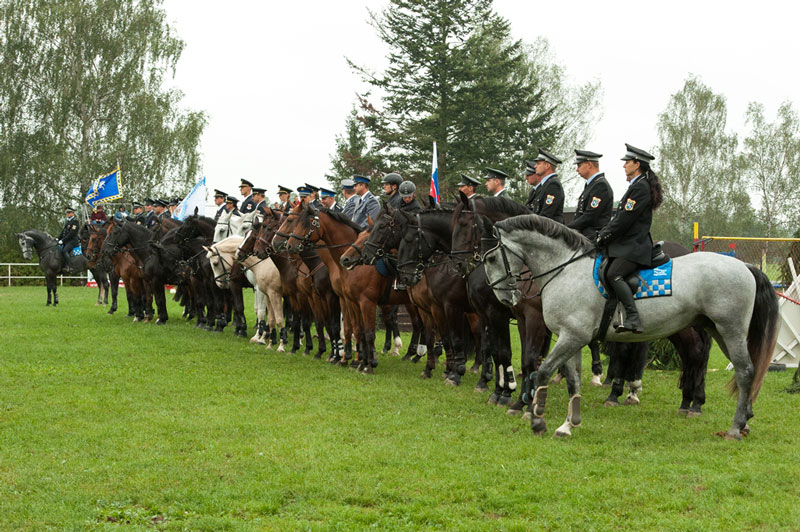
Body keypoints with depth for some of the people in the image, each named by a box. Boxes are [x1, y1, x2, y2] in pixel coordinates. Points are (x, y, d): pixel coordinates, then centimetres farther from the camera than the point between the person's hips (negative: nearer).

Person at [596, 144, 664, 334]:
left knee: (613, 275, -27)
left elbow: (624, 220, -17)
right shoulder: (636, 185, 21)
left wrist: (604, 236, -9)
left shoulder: (641, 187, -12)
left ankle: (633, 319, -33)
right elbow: (618, 216, 23)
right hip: (626, 245, 11)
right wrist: (602, 233, 13)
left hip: (634, 247, -11)